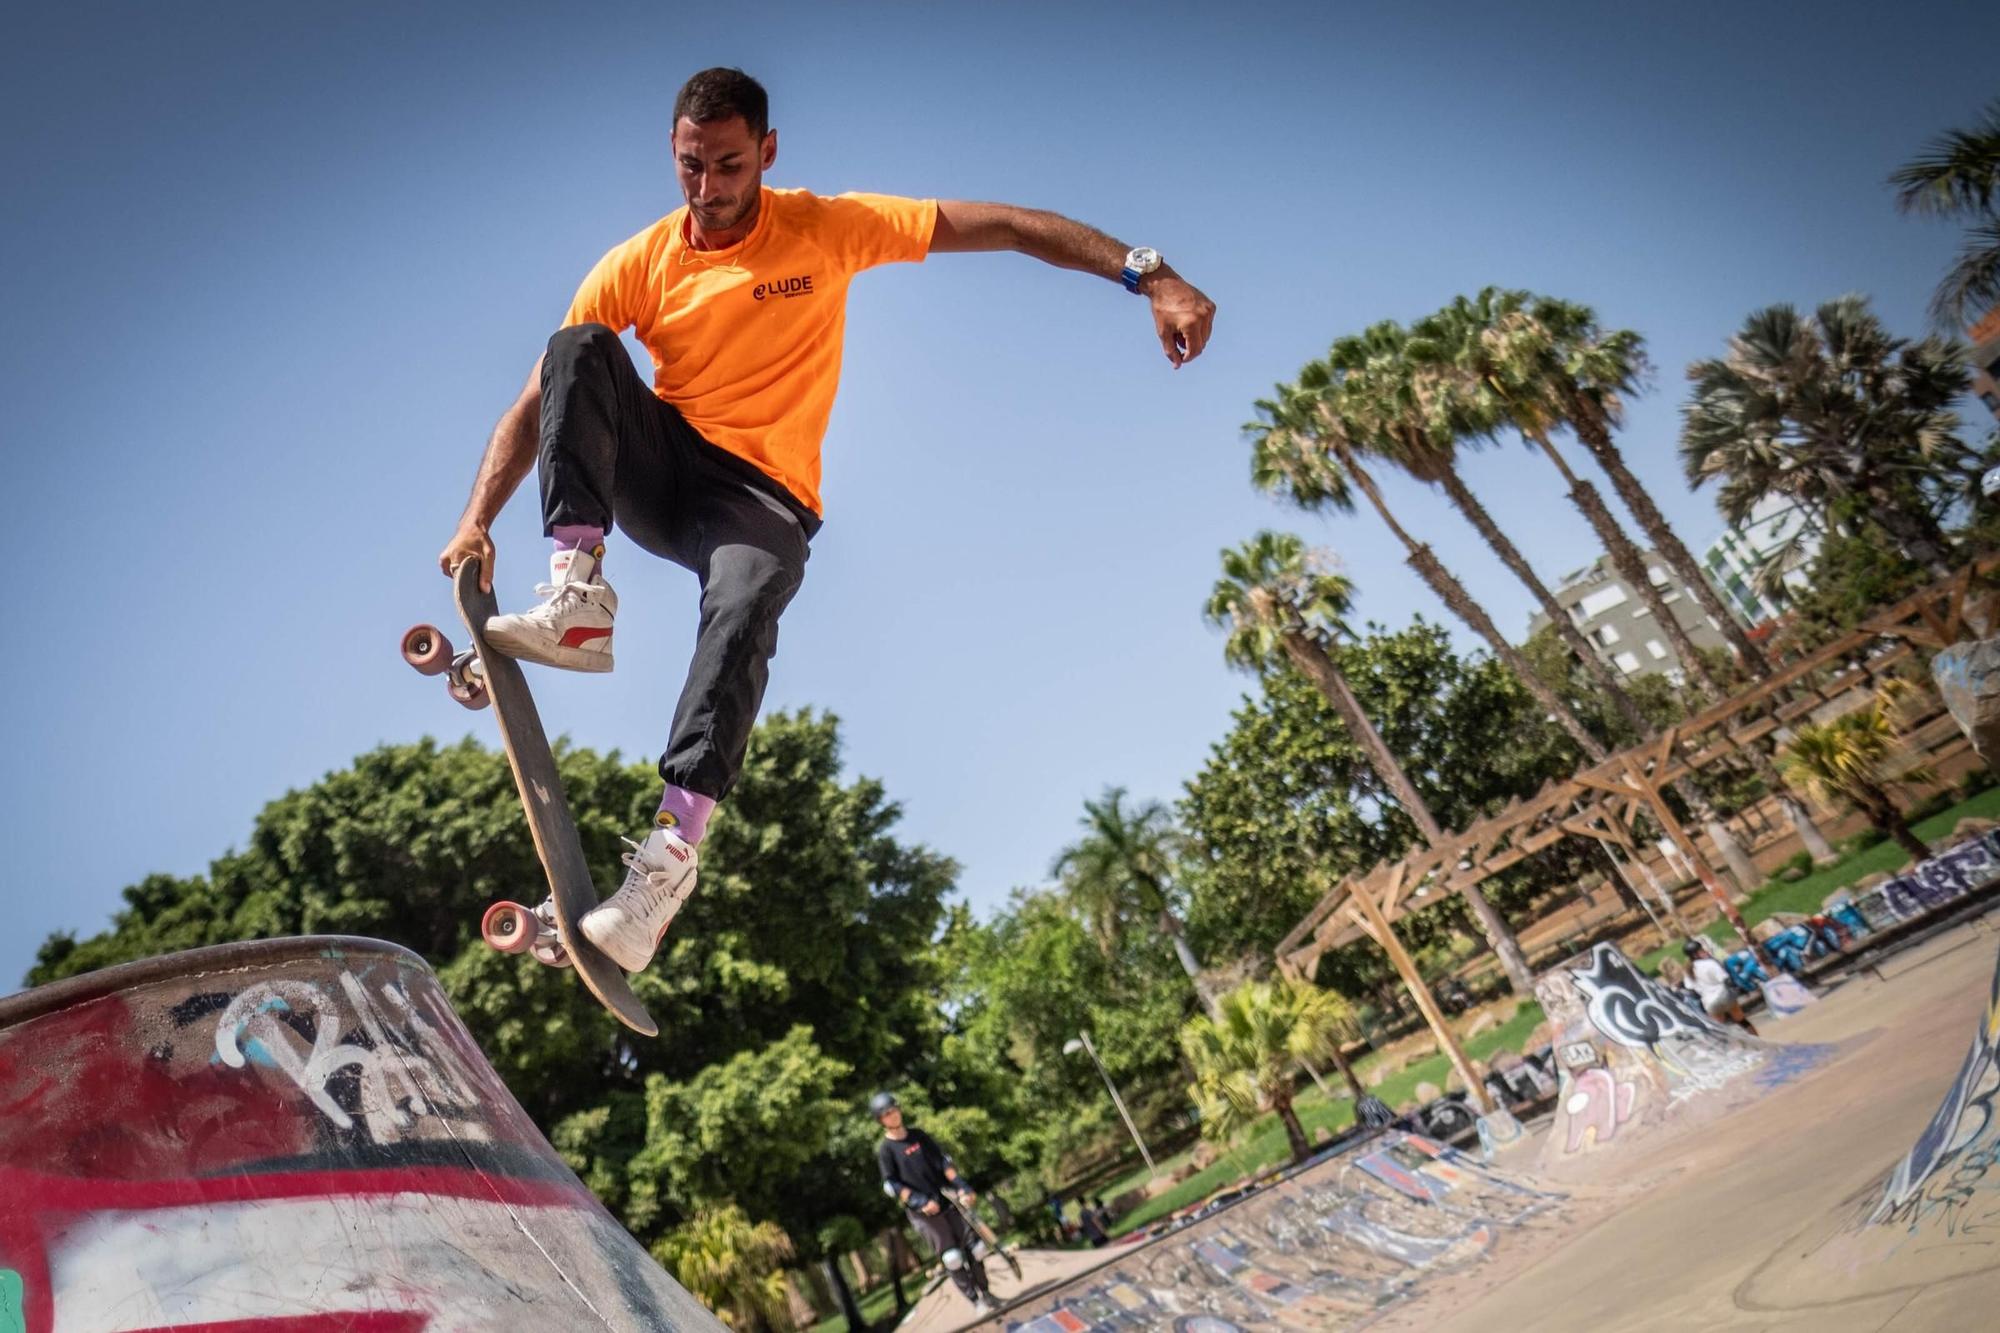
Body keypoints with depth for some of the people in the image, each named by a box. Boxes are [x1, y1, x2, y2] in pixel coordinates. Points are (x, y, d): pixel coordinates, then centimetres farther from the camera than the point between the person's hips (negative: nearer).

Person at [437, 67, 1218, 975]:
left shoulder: (825, 227, -4)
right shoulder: (638, 265, 0)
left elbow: (1006, 226, -9)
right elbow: (538, 402, -1)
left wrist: (1149, 276, -20)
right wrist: (476, 523, -13)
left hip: (764, 494, -3)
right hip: (659, 473, 3)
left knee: (745, 608, -36)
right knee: (578, 349, -22)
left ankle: (674, 848, -35)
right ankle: (577, 599, -28)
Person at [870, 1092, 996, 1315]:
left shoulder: (917, 1135, 6)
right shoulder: (885, 1150, -6)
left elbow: (943, 1161, 5)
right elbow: (891, 1185, -11)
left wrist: (962, 1187, -5)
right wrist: (921, 1202, -21)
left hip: (948, 1200, 4)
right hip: (924, 1212, -4)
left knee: (972, 1248, 4)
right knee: (952, 1258, -5)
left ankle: (985, 1292, 19)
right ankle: (976, 1300, 7)